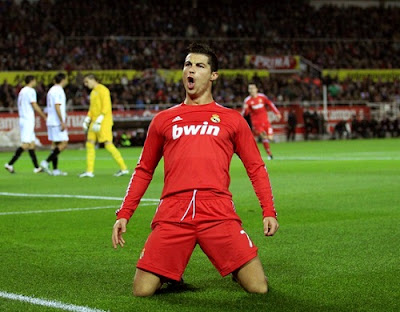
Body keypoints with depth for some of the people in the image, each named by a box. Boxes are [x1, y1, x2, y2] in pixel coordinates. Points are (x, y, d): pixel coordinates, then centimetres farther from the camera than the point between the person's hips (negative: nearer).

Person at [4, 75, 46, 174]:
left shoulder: (22, 91, 16)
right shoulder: (31, 91, -11)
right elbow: (35, 107, -14)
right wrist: (44, 117, -5)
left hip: (23, 119, 10)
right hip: (28, 120, -10)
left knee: (32, 143, 9)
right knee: (25, 144, -10)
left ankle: (36, 167, 9)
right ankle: (10, 164, -14)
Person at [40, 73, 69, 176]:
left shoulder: (51, 90, 17)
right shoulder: (58, 90, -13)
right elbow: (57, 107, -20)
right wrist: (62, 122, -20)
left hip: (51, 121, 10)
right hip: (57, 122, -10)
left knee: (55, 144, 9)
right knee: (63, 143, -10)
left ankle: (55, 169, 8)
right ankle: (46, 162, -16)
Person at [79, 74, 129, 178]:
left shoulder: (102, 90, -9)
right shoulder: (93, 92, 20)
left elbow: (106, 106, -17)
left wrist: (99, 120, -23)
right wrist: (87, 119, 14)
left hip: (104, 122, -9)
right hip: (95, 121, 9)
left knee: (108, 144, -13)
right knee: (90, 144, 4)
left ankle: (123, 168, -9)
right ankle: (89, 171, 5)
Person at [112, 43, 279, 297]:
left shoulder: (231, 119, 16)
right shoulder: (163, 120, 19)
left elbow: (256, 167, 16)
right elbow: (144, 171, 22)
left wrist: (269, 211, 4)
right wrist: (124, 214, 14)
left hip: (219, 214, -1)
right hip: (172, 216, 1)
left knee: (259, 288, -11)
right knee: (142, 291, -9)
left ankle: (237, 272, 25)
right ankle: (172, 276, 24)